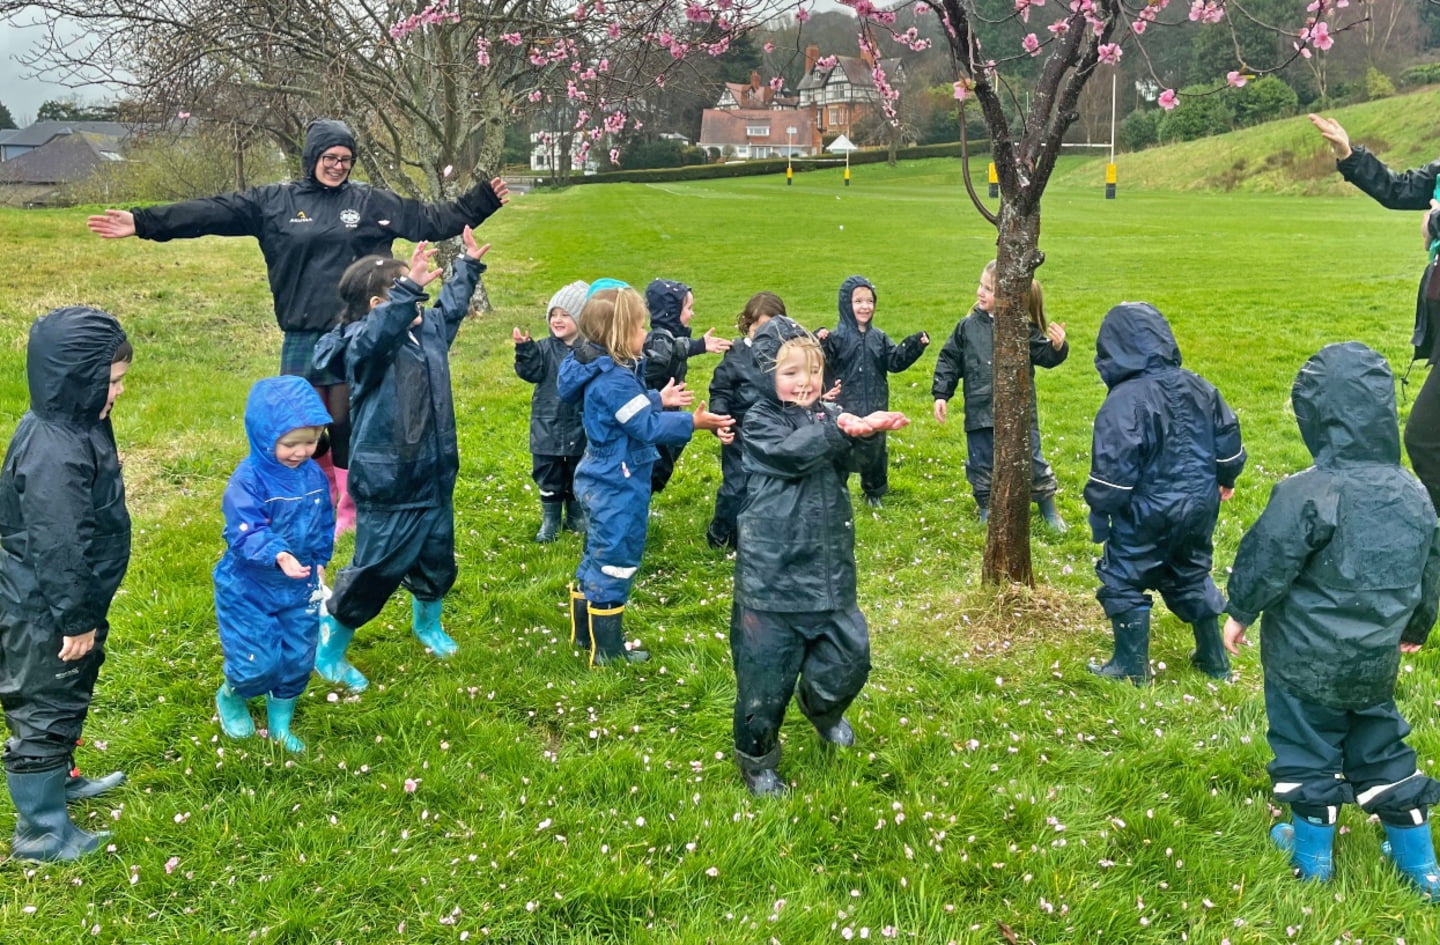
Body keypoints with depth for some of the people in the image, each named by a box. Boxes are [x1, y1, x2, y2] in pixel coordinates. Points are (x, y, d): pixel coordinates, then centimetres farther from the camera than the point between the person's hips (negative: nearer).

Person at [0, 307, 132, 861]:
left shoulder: (73, 425, 1)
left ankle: (56, 780, 49)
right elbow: (56, 547, -28)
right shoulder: (53, 452, -31)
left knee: (68, 697, 27)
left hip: (63, 603, 10)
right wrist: (76, 620, -19)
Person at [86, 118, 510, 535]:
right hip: (301, 340, 1)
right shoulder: (273, 201, 3)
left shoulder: (373, 202, 5)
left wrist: (482, 199, 3)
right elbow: (209, 212, -1)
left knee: (347, 427, 5)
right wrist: (143, 221, -8)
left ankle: (352, 512, 19)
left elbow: (433, 220, 8)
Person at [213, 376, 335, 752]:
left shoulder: (314, 475, -3)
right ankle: (229, 698, 33)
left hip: (299, 588, 5)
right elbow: (244, 534, -32)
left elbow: (324, 523, 12)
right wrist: (277, 555, -47)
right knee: (257, 665, -2)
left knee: (298, 661, 12)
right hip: (248, 590, -5)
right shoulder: (248, 480, -23)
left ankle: (280, 723, 36)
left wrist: (319, 561, 15)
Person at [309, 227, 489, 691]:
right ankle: (327, 653, 22)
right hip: (387, 491, -8)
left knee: (437, 563, 24)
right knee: (374, 575, 2)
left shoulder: (429, 329, 5)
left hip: (434, 479, 8)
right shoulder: (364, 344, -20)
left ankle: (427, 625, 52)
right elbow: (380, 333, -46)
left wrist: (468, 266, 31)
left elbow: (452, 308, 28)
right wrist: (409, 291, -56)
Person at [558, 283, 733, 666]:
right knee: (616, 562, 0)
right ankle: (607, 651, 11)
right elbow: (648, 427, -25)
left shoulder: (603, 371, 6)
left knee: (597, 558, 21)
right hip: (619, 488, -11)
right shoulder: (614, 381, -25)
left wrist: (659, 399, 24)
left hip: (602, 481, 11)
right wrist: (693, 422, -22)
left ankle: (584, 632, 34)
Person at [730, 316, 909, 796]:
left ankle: (824, 710, 44)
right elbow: (792, 452, -24)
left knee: (849, 655, 10)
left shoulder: (830, 415, 9)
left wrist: (866, 429, -33)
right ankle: (756, 758, 25)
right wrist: (839, 430, -36)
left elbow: (850, 455, -12)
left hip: (830, 568, 5)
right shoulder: (760, 422, -4)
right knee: (768, 665, 3)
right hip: (773, 570, -4)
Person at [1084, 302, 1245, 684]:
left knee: (1123, 582, 9)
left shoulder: (1125, 400, -22)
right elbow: (1228, 434, 11)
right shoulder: (1198, 387, 1)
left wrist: (1099, 512, -10)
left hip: (1147, 514, -7)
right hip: (1199, 506, 7)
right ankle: (1214, 660, 32)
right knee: (1192, 577, 23)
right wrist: (1226, 478, 27)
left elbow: (1114, 467, -22)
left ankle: (1132, 667, 17)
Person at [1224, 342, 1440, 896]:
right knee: (1381, 749, 20)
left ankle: (1312, 854, 28)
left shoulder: (1307, 494, -25)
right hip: (1376, 661, 5)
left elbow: (1266, 564, -18)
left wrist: (1241, 613, 0)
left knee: (1308, 750, 12)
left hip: (1306, 662, -5)